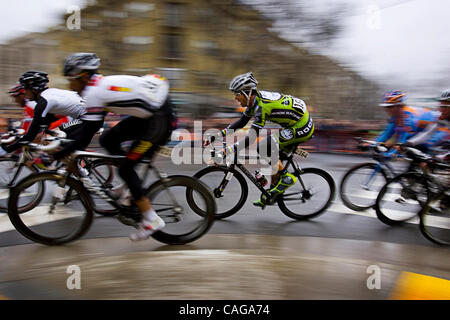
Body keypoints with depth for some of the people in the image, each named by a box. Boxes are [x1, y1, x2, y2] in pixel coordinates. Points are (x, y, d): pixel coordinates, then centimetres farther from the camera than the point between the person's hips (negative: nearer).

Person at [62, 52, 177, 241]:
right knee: (107, 140, 10)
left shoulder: (93, 93, -14)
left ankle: (151, 220, 2)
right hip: (148, 114, 10)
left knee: (125, 168, -4)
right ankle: (131, 185, 19)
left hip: (160, 119, -9)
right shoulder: (101, 84, 14)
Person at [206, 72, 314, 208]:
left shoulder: (262, 105, -26)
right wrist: (216, 136, 7)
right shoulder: (254, 99, 3)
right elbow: (241, 122, 12)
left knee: (265, 146, -19)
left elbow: (252, 137, -32)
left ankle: (286, 178, -6)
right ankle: (274, 188, 18)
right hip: (296, 123, 10)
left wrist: (228, 151, -34)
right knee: (270, 152, 11)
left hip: (302, 127, -10)